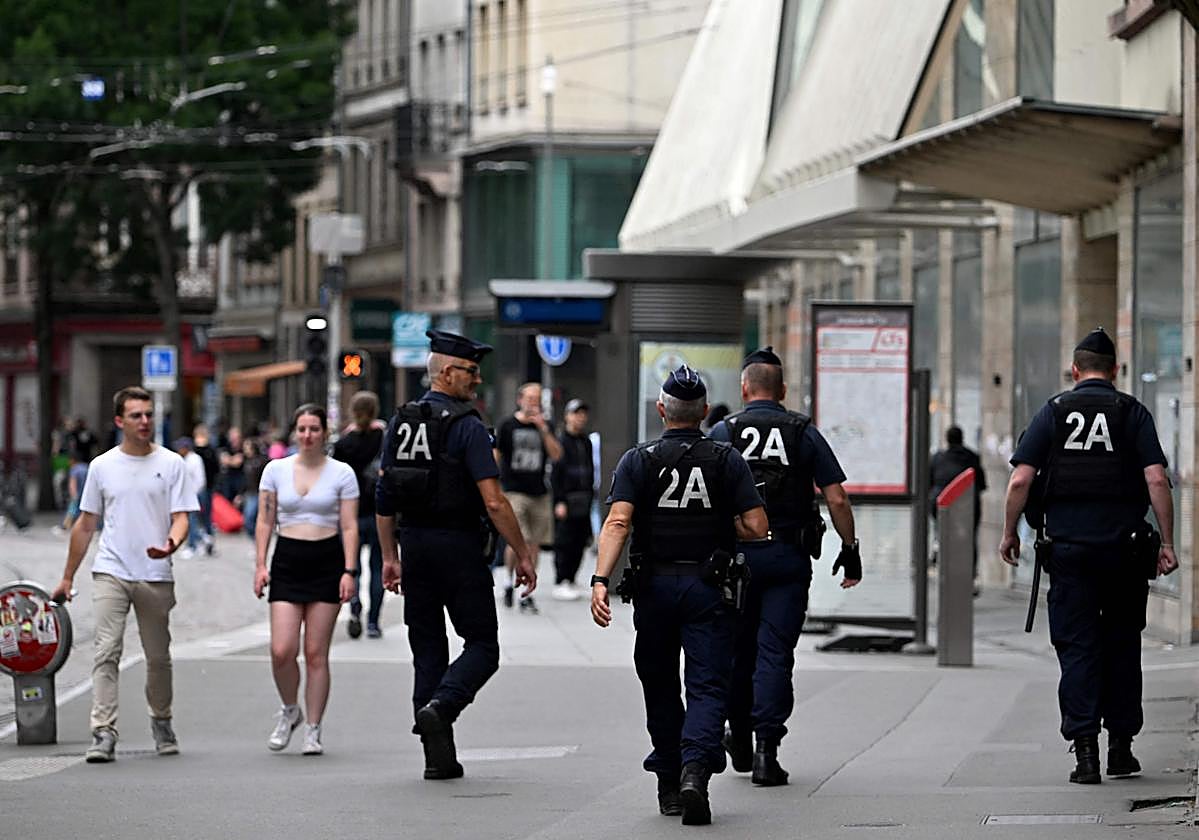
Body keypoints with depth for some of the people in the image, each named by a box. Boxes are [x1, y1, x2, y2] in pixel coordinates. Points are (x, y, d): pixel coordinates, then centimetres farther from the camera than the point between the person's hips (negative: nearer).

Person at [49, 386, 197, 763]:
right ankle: (103, 735, -17)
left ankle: (161, 722, 32)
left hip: (156, 576, 0)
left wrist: (172, 542, -25)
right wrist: (68, 578, 16)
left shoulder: (170, 464, 3)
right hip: (111, 573, 0)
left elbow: (180, 518, -1)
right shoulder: (102, 466, 7)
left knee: (158, 657, 11)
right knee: (107, 651, -12)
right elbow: (85, 525, 14)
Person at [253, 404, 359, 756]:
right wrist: (260, 565, 0)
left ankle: (313, 730, 7)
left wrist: (349, 571, -9)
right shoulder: (276, 470, 6)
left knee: (316, 653, -2)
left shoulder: (341, 474, 1)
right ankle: (289, 710, 18)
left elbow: (349, 527, 0)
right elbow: (265, 522, 9)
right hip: (287, 560, 1)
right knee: (281, 650, -10)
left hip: (327, 560, -1)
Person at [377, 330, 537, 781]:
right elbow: (494, 502, -16)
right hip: (459, 547, -6)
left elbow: (383, 498, 12)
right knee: (482, 645, 4)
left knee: (428, 650, 10)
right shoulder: (467, 426, -11)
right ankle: (440, 707, -22)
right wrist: (523, 554, -9)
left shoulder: (400, 423, 8)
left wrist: (390, 557, 19)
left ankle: (438, 757, 8)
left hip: (415, 545, 6)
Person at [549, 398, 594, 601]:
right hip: (566, 499, -7)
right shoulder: (561, 442, -8)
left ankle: (570, 580, 15)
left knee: (580, 542, 7)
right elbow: (555, 475, -11)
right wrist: (560, 502, -16)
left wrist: (590, 496, 13)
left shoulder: (586, 443, 14)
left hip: (583, 500, 7)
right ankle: (560, 584, -1)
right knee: (564, 542, -5)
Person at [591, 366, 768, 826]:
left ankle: (669, 785, 20)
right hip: (709, 588, -1)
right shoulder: (728, 460, 1)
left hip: (655, 587, 1)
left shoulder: (638, 461, 1)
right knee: (707, 686, -4)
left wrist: (600, 580, -20)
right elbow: (756, 527, -4)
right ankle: (696, 768, -27)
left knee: (660, 685, 15)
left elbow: (617, 523, -13)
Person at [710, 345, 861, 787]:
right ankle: (766, 751, -9)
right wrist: (850, 549, 8)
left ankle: (740, 741, 27)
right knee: (775, 654, 0)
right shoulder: (805, 433, 3)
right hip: (789, 557, 0)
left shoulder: (723, 433, 1)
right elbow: (837, 499, -1)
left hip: (737, 554, 0)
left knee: (738, 650, 15)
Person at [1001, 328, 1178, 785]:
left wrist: (1009, 533, 8)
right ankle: (1121, 745, 17)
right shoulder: (1133, 413, 3)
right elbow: (1156, 480, -8)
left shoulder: (1053, 412, 3)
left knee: (1077, 648, 2)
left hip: (1068, 546, 0)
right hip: (1123, 548, 0)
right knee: (1121, 645, 13)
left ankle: (1084, 748, -8)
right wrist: (1167, 542, -3)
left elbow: (1020, 481, -4)